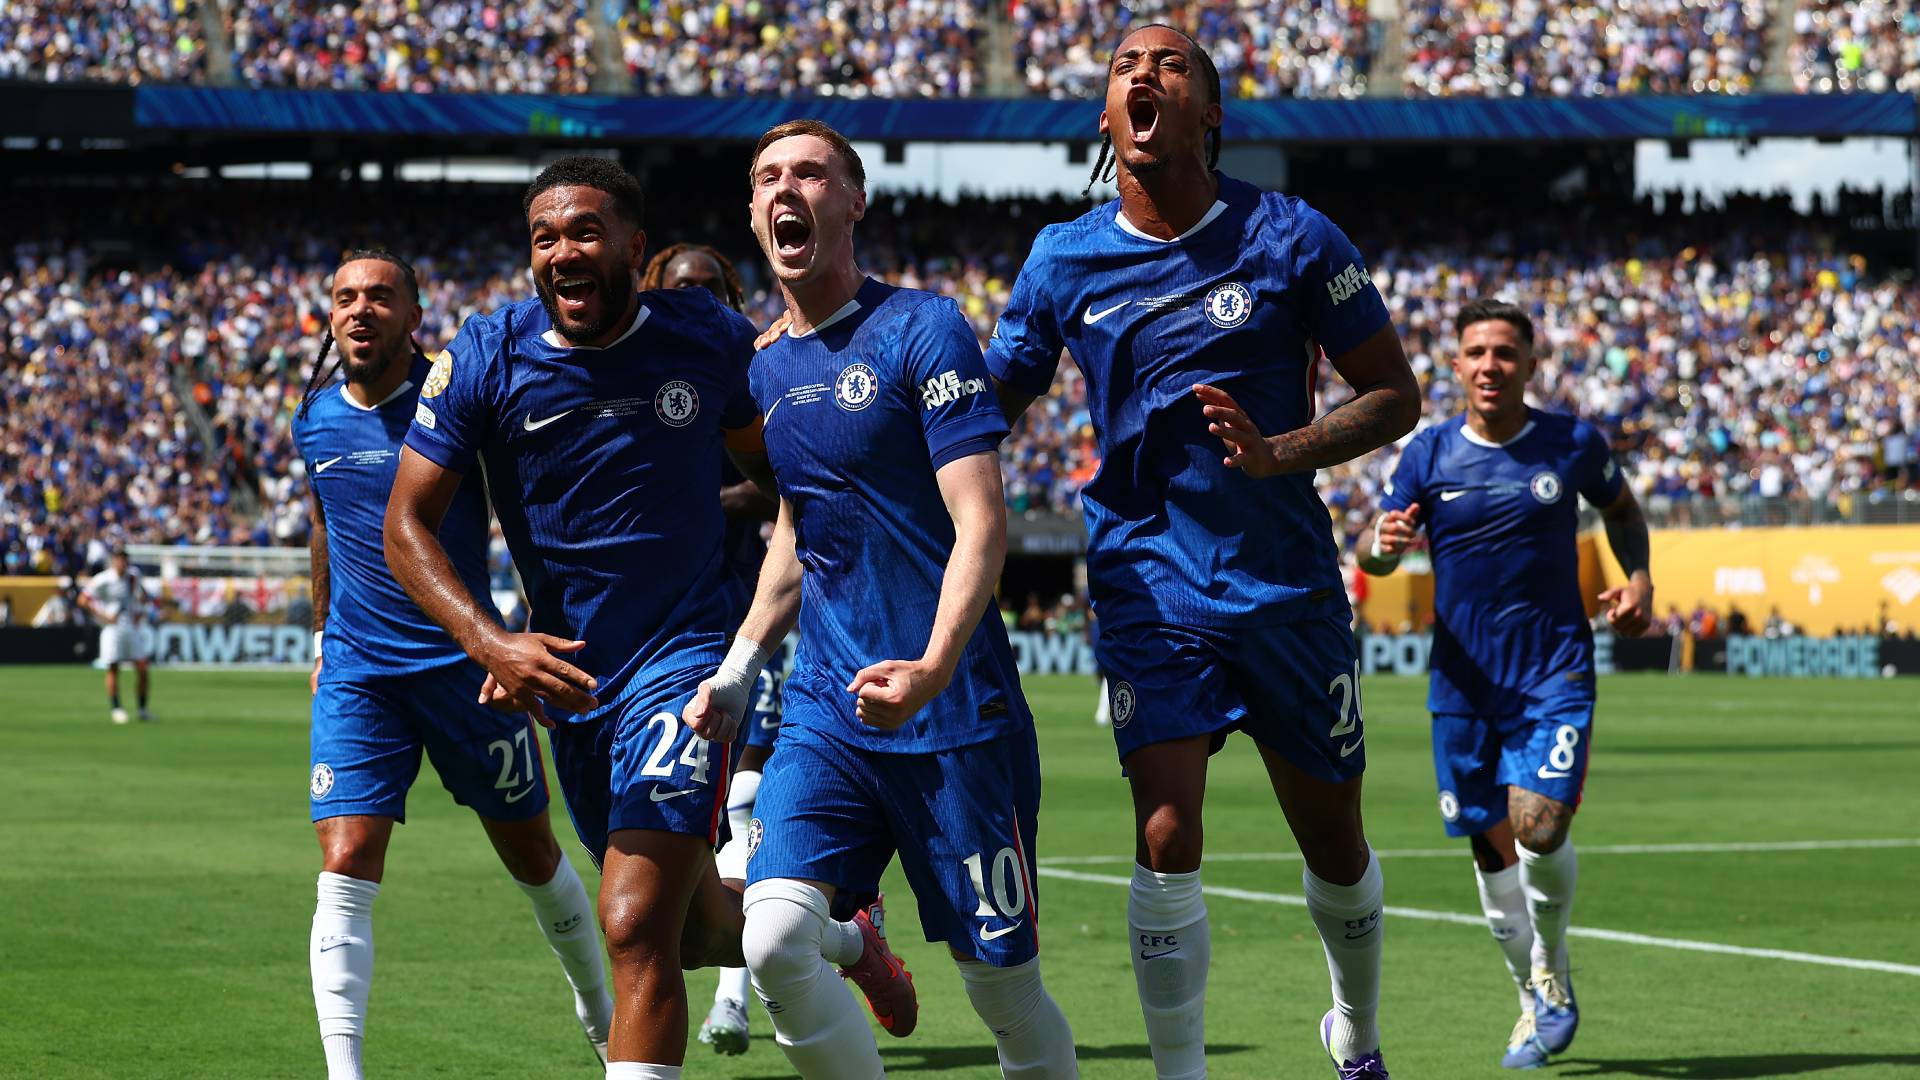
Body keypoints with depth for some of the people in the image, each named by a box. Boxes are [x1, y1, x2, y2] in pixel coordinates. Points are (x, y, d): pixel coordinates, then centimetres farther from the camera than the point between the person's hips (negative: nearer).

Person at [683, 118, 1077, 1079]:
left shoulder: (921, 329, -7)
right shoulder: (766, 370, 12)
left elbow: (982, 525, -14)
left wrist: (931, 670, -28)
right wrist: (738, 668, 14)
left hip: (955, 714, -5)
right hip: (827, 710, 5)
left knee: (1002, 982, 2)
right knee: (773, 942, -17)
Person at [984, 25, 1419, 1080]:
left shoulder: (1290, 237, -5)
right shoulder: (1064, 260, 0)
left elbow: (1395, 395, -1)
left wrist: (1282, 453, -19)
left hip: (1287, 581, 0)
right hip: (1148, 577, 0)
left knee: (1334, 840, 11)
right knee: (1167, 837, -15)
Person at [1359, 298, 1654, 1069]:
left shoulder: (1573, 445, -2)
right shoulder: (1429, 454, -1)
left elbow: (1619, 505, 18)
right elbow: (1372, 553, 0)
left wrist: (1639, 579, 1)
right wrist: (1381, 543, -24)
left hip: (1555, 669, -2)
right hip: (1464, 679, 2)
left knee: (1539, 827, -18)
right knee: (1491, 844, 7)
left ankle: (1552, 969, 10)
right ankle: (1537, 1002, 25)